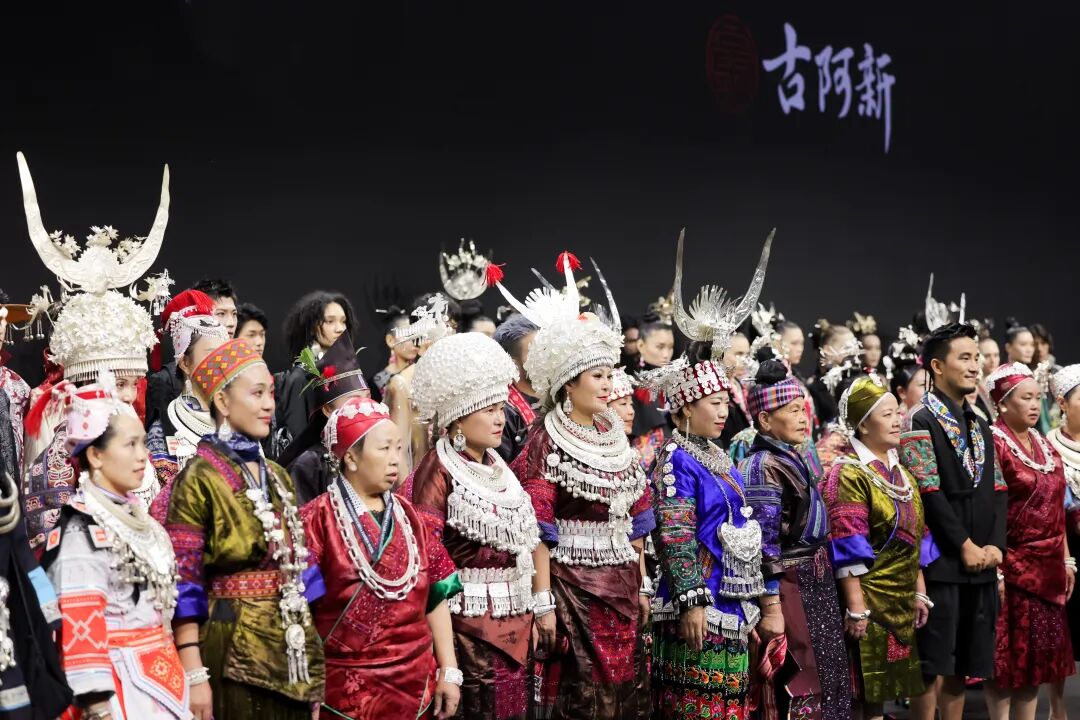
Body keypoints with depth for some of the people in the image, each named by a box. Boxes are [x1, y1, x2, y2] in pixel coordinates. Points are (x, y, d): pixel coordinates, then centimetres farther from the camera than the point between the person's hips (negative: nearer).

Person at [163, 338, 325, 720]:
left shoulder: (278, 476, 11)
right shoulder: (199, 479, -9)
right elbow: (184, 583, -13)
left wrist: (312, 657, 12)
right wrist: (194, 675, -18)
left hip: (291, 650, 6)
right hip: (232, 653, -6)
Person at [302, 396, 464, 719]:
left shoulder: (408, 516, 7)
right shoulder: (318, 519, -8)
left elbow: (435, 597, 8)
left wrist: (449, 671, 5)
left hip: (415, 685, 5)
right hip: (346, 690, -5)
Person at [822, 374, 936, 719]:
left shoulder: (900, 473, 14)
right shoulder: (848, 474, -11)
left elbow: (916, 539, 17)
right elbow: (847, 549, -16)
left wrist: (920, 593, 12)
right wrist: (856, 609, -19)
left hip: (902, 602, 7)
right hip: (869, 599, -7)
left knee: (884, 690, 10)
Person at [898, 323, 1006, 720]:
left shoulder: (980, 427, 17)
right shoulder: (921, 423, -6)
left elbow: (998, 492, 13)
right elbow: (928, 494, -14)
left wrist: (995, 544, -1)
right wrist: (965, 546, -13)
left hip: (981, 564, 7)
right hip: (941, 564, -7)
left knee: (962, 666, 10)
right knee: (933, 667, -2)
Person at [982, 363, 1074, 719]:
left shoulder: (1043, 445, 12)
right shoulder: (993, 444, -11)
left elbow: (1056, 508, 16)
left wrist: (1066, 559, 13)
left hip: (1046, 566, 8)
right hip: (1012, 566, -7)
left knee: (1039, 652, 12)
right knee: (1008, 654, 0)